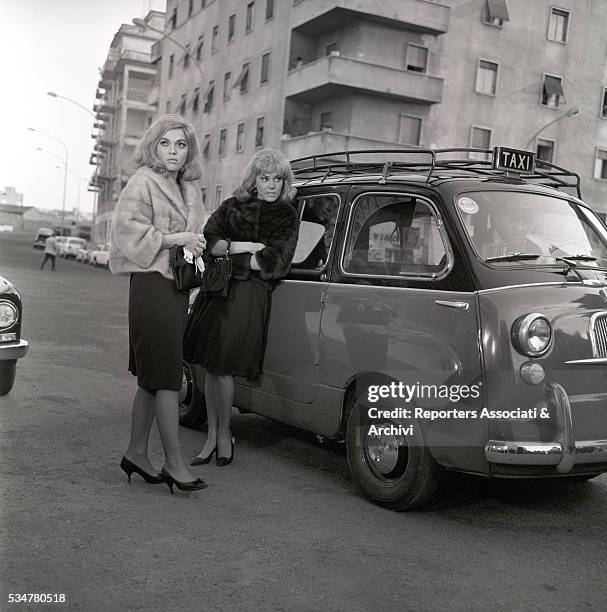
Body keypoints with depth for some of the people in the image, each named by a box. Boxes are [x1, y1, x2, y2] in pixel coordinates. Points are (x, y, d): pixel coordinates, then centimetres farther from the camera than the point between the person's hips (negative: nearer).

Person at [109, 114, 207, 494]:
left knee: (153, 379, 11)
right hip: (152, 286, -8)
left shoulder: (190, 189, 18)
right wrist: (178, 239, -15)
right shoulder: (143, 182, -5)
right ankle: (174, 463, -3)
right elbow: (129, 233, -15)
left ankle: (137, 453, 21)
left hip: (177, 288, 8)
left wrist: (200, 244, 8)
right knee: (167, 377, -8)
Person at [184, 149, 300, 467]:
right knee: (211, 367, 6)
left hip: (250, 297, -4)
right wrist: (242, 246, -10)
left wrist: (227, 254, -3)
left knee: (222, 367, -8)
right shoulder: (231, 207, 13)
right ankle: (212, 437, 19)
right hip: (216, 292, 4)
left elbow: (273, 263, -7)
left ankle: (224, 435, 13)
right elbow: (208, 241, 2)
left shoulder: (287, 216, 5)